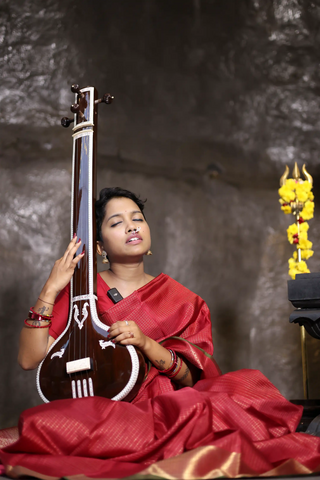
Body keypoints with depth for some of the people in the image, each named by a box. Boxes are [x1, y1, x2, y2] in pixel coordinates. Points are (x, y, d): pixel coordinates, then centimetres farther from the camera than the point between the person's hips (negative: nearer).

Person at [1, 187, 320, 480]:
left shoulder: (179, 300, 14)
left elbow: (191, 378, 5)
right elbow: (29, 359, 0)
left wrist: (146, 344, -12)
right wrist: (50, 290, -6)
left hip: (164, 409, 1)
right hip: (96, 408, -1)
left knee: (247, 386, -27)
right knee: (42, 424, -37)